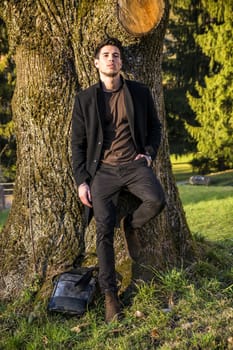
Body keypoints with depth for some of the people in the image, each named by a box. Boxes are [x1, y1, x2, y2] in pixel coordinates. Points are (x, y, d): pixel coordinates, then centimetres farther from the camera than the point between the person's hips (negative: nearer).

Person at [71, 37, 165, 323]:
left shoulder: (140, 92, 9)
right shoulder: (85, 99, 6)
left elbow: (155, 126, 19)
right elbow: (78, 143, 7)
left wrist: (149, 152, 1)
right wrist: (81, 181, -1)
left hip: (134, 164, 1)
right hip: (103, 170, 0)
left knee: (156, 200, -28)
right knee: (104, 230, -10)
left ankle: (131, 225, 7)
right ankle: (109, 295, 0)